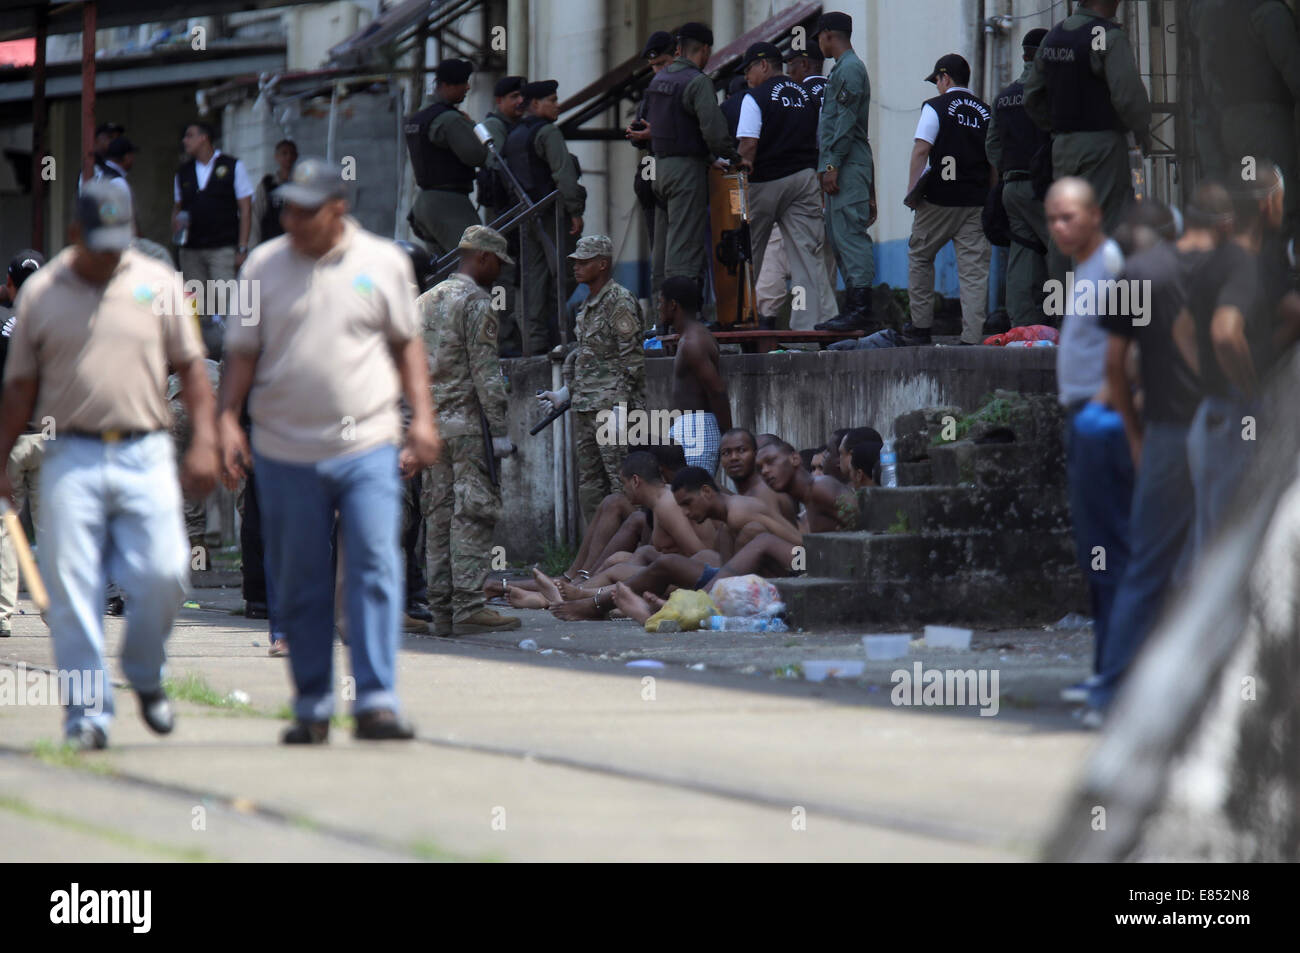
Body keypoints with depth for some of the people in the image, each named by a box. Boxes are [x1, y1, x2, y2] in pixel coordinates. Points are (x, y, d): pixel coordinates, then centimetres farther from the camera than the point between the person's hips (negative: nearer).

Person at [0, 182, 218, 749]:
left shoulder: (158, 284, 10)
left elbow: (190, 367, 12)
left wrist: (204, 441, 1)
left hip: (145, 457, 0)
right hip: (71, 458, 0)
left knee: (163, 574, -10)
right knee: (71, 590, -6)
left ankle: (146, 677, 17)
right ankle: (87, 713, 0)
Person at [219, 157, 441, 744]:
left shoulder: (383, 262, 7)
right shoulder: (263, 267, 8)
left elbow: (407, 344, 14)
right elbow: (243, 354, 11)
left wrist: (422, 418, 6)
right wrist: (227, 420, 0)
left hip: (368, 448, -1)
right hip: (285, 453, 1)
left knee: (376, 570, -12)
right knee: (299, 586, 5)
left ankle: (377, 701, -13)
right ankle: (311, 709, 14)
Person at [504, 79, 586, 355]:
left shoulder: (513, 136, 17)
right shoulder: (547, 132, -9)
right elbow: (563, 173, -17)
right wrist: (575, 211, -17)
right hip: (553, 213, -8)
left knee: (533, 278, 7)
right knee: (562, 275, -6)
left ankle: (534, 339, 4)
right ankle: (558, 334, -10)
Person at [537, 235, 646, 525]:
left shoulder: (620, 302, -10)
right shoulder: (589, 305, 18)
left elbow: (631, 359, -15)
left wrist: (619, 408, -19)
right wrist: (563, 395, 23)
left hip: (611, 405, -10)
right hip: (584, 408, 10)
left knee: (621, 482, -11)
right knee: (589, 487, 10)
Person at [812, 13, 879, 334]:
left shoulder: (849, 69, -10)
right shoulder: (843, 68, 22)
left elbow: (846, 122, -18)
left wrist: (832, 166, -20)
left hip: (849, 164, -11)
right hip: (843, 166, 11)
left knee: (850, 235, -13)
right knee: (838, 236, 11)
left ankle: (861, 310, -17)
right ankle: (854, 309, 12)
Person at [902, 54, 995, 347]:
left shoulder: (936, 107, -2)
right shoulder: (986, 113, 12)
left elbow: (921, 149, -11)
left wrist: (912, 190, -5)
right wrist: (990, 199, 19)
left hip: (939, 200, -4)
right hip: (977, 202, 4)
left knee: (919, 256, 14)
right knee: (974, 267, 1)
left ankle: (920, 326, 13)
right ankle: (972, 336, -6)